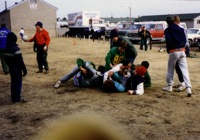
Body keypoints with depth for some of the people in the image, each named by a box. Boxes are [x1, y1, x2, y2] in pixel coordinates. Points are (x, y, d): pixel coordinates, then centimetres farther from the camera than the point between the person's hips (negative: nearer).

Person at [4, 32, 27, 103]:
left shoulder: (7, 48, 3)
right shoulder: (15, 48, -22)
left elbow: (6, 59, 13)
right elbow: (20, 61, -22)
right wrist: (24, 70, -17)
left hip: (11, 69, 8)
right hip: (17, 70, -8)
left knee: (13, 83, 17)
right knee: (18, 83, 3)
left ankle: (13, 98, 26)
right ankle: (17, 99, 9)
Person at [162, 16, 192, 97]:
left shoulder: (167, 30, -3)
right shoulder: (181, 29, 9)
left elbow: (168, 41, -11)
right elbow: (184, 40, 5)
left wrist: (168, 50, 3)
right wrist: (181, 46, 13)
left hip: (173, 52, -3)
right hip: (182, 51, 3)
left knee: (170, 69, 13)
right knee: (184, 70, -1)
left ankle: (169, 86, 21)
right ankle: (188, 88, -10)